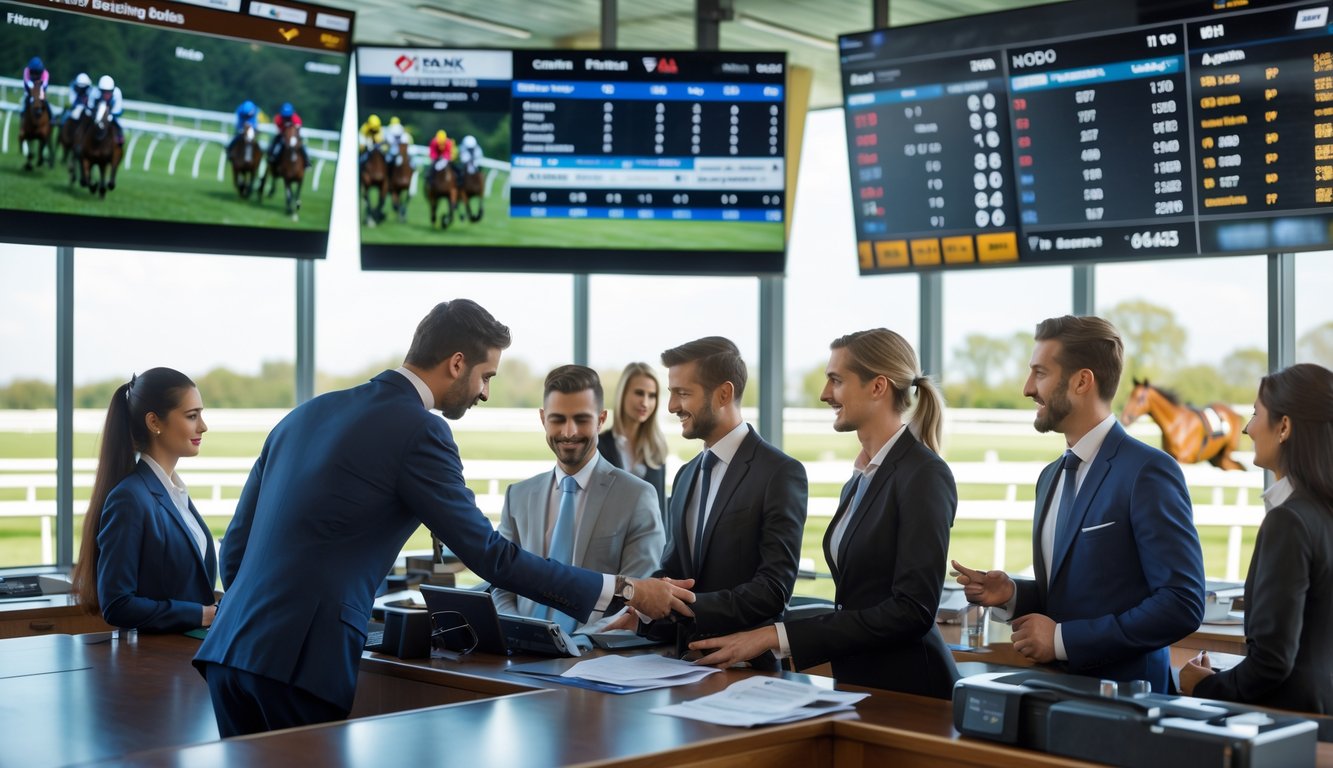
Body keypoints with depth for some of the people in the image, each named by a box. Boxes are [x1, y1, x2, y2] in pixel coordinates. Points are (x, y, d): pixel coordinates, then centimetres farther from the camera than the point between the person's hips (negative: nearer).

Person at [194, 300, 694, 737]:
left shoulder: (307, 413, 15)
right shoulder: (418, 431, -7)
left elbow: (236, 545, 18)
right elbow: (490, 556, -6)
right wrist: (624, 591, -1)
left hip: (228, 649, 7)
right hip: (303, 659, -7)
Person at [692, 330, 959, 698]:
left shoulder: (924, 474, -12)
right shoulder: (859, 481, 13)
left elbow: (913, 611, -19)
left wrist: (779, 636, -21)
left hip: (909, 690, -7)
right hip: (856, 681, 7)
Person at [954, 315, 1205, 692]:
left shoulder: (1148, 472, -10)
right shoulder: (1051, 477, 15)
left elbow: (1182, 604, -15)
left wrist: (1064, 638, -15)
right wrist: (1012, 594, 3)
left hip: (1121, 693, -6)